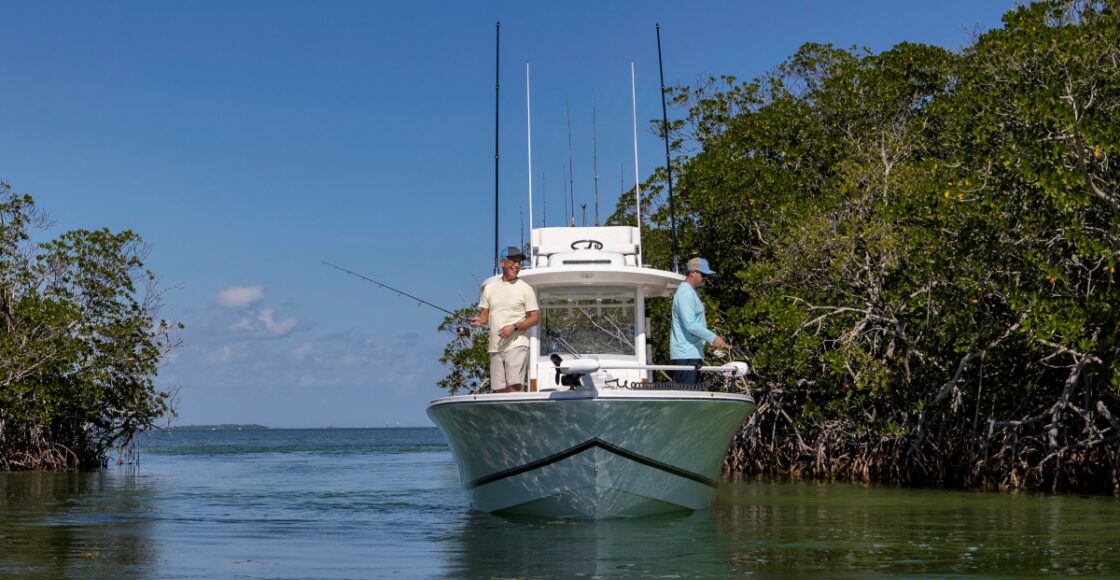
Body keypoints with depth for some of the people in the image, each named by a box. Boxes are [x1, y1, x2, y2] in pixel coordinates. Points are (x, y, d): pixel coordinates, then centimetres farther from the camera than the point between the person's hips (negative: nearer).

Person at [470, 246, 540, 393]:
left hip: (516, 346, -4)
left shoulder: (525, 288, 2)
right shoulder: (490, 287, 14)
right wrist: (479, 320, -8)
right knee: (499, 390, 3)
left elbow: (535, 317, -1)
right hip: (495, 347, 5)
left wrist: (514, 327, -15)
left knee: (514, 387, -18)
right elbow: (485, 315, 16)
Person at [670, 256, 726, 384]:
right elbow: (690, 324, -22)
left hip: (693, 354, 11)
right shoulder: (685, 292, -13)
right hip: (686, 355, -11)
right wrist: (713, 337, -20)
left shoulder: (690, 292, 21)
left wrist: (709, 340, 16)